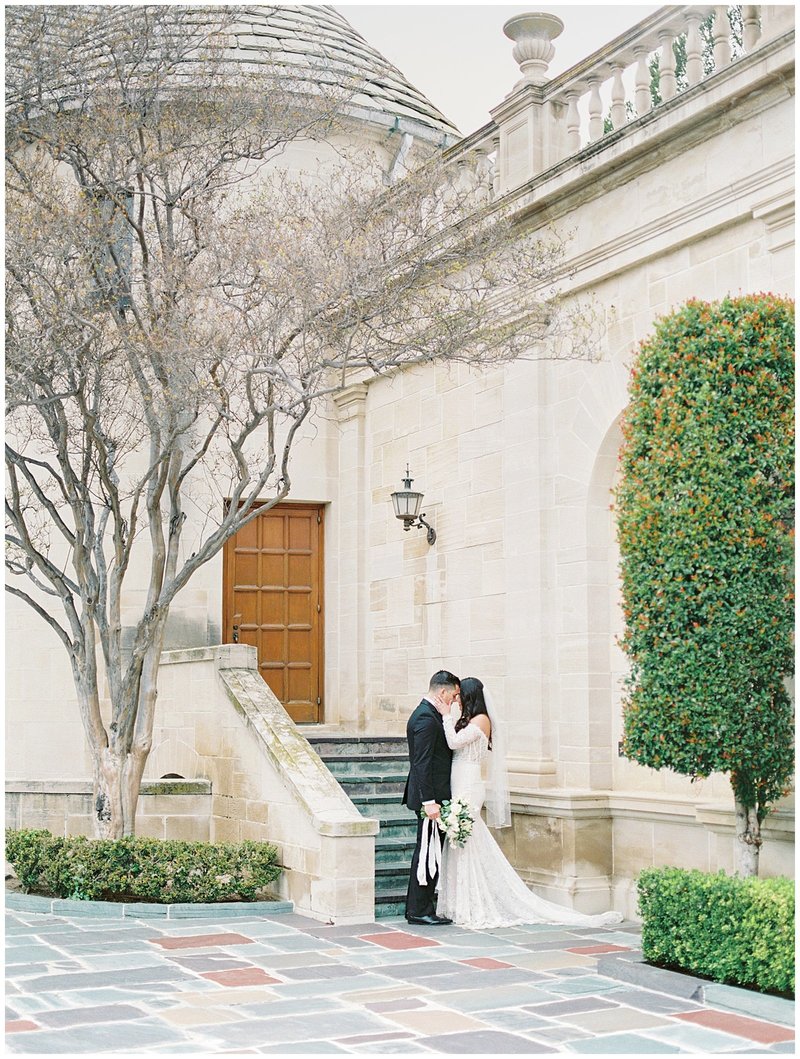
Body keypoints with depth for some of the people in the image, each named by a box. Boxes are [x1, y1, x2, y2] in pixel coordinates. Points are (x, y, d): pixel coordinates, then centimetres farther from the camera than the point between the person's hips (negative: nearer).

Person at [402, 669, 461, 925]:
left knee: (427, 854, 13)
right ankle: (420, 911, 0)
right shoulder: (426, 718, -17)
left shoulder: (426, 714, 15)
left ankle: (418, 908, 19)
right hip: (431, 795, -11)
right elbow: (422, 763, -22)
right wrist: (429, 801, -25)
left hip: (432, 796, 11)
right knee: (428, 854, -5)